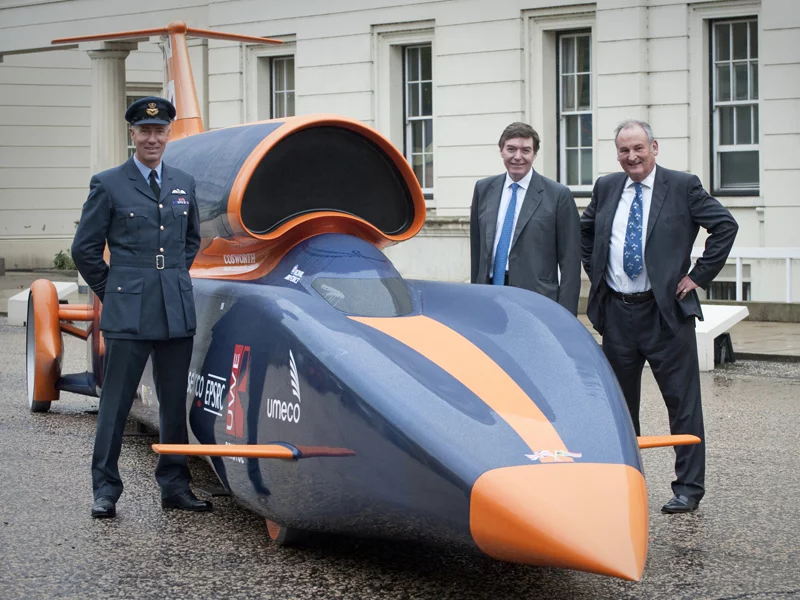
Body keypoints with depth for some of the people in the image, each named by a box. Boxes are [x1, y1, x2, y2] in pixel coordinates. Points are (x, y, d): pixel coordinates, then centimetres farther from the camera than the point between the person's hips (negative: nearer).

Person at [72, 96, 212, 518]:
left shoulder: (184, 184, 13)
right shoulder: (108, 184, -1)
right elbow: (84, 249, 2)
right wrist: (113, 291, 3)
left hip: (177, 311, 4)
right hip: (128, 313, -4)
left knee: (175, 401, 9)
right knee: (116, 403, -1)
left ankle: (175, 486, 18)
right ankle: (105, 490, 7)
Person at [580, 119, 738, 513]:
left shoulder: (682, 186, -5)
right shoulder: (606, 188, 9)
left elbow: (725, 225, -7)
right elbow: (585, 230, 24)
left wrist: (698, 276, -8)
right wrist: (594, 271, 12)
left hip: (665, 310, -4)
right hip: (616, 313, 5)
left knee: (683, 402, -3)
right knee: (620, 402, 12)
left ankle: (688, 487, 4)